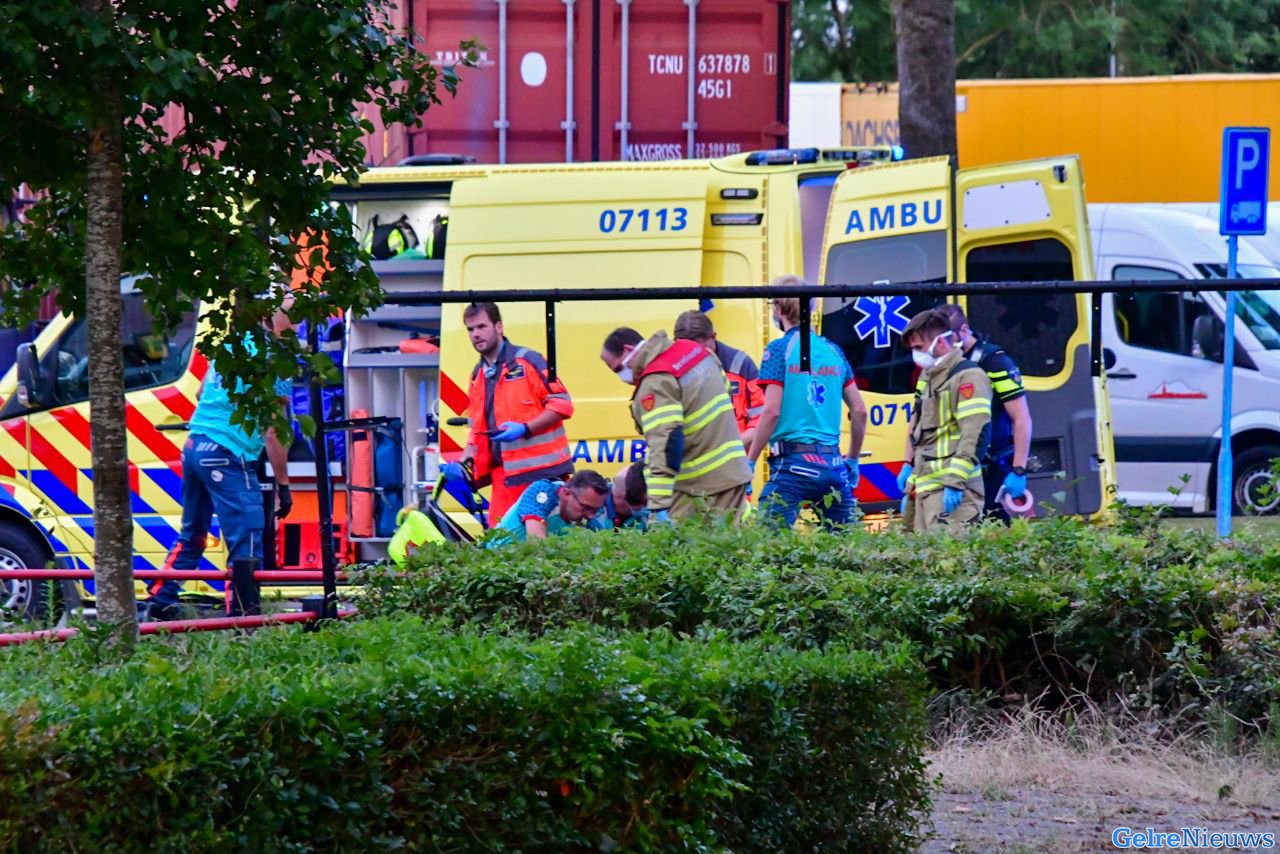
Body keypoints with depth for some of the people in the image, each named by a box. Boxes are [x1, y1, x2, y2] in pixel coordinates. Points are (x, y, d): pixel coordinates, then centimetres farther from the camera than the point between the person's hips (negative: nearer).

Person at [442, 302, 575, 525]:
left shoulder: (526, 361, -1)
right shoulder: (478, 377, 20)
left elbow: (561, 403, -7)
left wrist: (524, 429, -17)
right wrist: (464, 463, 6)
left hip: (542, 473, -6)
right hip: (505, 479, 6)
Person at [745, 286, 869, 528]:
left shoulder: (779, 349, -3)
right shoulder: (833, 351, 13)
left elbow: (772, 411, -10)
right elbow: (859, 410, 15)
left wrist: (749, 462, -5)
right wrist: (853, 460, 26)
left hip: (793, 463, -6)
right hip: (832, 463, 6)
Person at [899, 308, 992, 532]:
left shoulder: (967, 377, -7)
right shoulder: (931, 380, 24)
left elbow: (976, 434, -17)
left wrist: (955, 482, -22)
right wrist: (911, 484, 27)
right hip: (926, 489, 10)